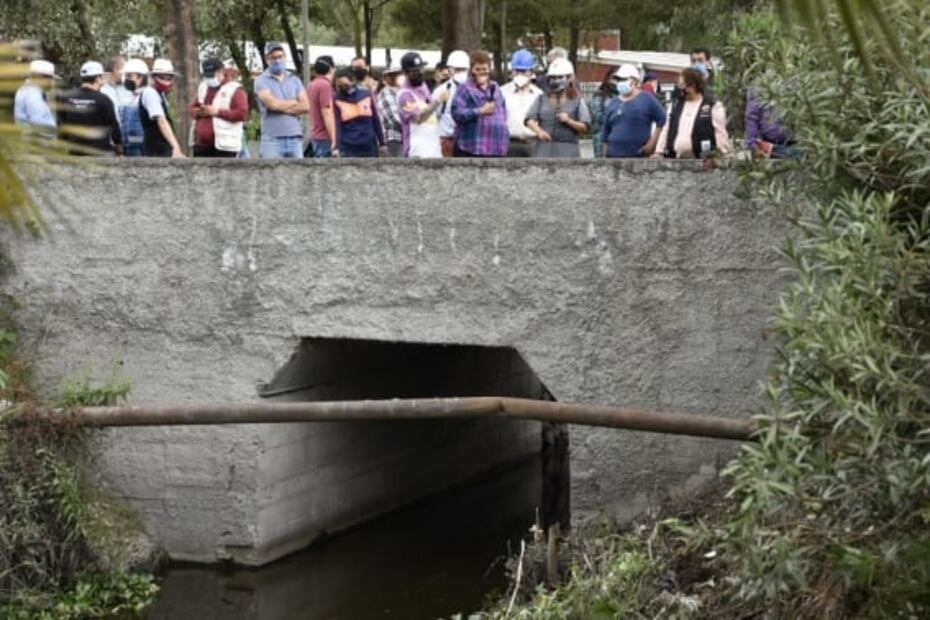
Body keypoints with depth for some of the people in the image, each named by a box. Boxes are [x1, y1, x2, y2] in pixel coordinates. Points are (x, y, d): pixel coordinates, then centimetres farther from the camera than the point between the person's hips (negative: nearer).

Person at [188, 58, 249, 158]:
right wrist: (199, 112, -5)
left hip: (224, 145, -7)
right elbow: (191, 108, 20)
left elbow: (242, 113, -17)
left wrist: (217, 112, -19)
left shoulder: (234, 89, -7)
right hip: (201, 144, 7)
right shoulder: (203, 87, 17)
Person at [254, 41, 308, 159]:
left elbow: (305, 106, 3)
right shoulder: (262, 81, 2)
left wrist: (282, 107, -6)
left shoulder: (294, 80, 14)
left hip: (295, 139, 4)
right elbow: (272, 103, -14)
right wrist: (294, 102, 0)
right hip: (272, 140, -4)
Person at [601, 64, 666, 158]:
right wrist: (605, 154, 15)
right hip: (614, 156, 4)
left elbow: (662, 120, -2)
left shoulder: (647, 100, 2)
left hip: (639, 156, -4)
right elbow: (606, 132, 19)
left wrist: (653, 141, -8)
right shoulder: (612, 104, 15)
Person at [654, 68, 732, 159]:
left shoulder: (713, 106, -2)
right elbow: (667, 131, 17)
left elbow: (720, 133, -6)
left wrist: (726, 156, -10)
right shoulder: (677, 106, 16)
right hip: (677, 160, 5)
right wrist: (659, 152, 9)